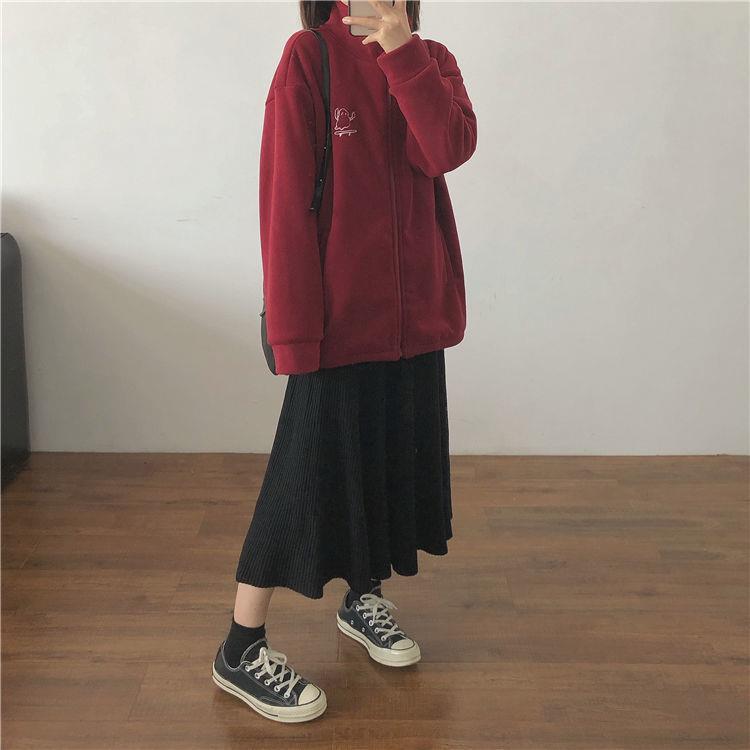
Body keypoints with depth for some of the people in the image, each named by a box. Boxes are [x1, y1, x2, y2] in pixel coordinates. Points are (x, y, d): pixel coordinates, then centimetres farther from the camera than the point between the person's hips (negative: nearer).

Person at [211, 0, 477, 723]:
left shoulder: (431, 61, 8)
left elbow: (449, 149, -12)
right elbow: (284, 201, -12)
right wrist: (292, 331, -16)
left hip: (416, 309, 6)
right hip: (339, 313, -5)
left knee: (395, 455, 15)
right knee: (309, 468, -1)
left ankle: (362, 598, 38)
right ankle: (240, 650, 14)